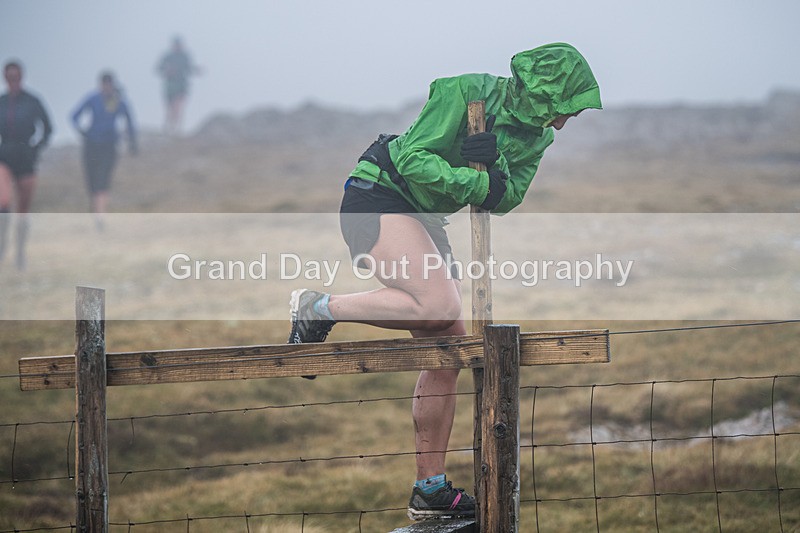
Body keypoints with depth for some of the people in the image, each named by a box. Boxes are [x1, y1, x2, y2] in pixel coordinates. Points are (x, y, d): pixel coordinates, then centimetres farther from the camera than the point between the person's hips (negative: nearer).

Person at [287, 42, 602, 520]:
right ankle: (318, 309, -12)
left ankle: (431, 490, 9)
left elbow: (506, 199, -3)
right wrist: (476, 181, -27)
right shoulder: (466, 94, -18)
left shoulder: (535, 136, 4)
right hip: (377, 197, -9)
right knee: (440, 305, -31)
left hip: (424, 218, 9)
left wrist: (493, 167, -23)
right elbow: (414, 159, -21)